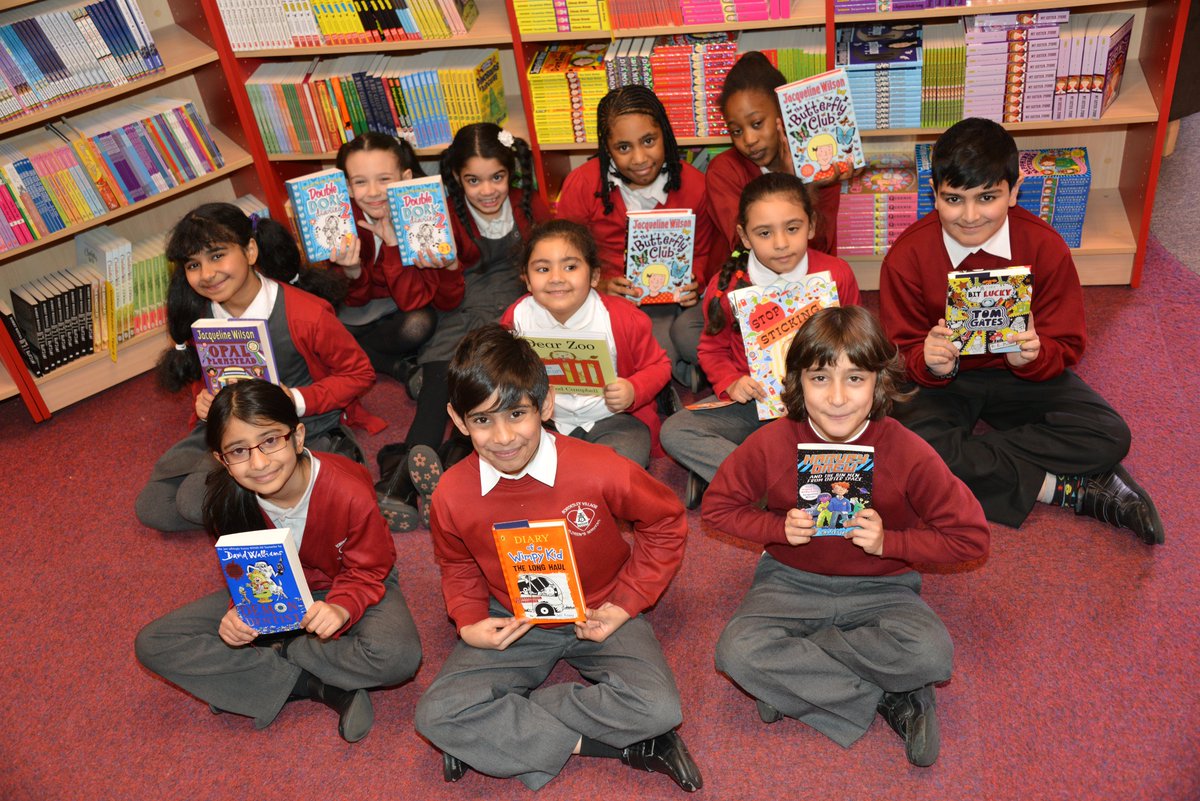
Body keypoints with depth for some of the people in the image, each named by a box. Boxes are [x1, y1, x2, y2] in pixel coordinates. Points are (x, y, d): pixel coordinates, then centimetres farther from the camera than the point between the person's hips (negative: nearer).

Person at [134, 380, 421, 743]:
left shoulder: (350, 492, -31)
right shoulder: (229, 502, -19)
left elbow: (367, 571, -18)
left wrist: (342, 608, -40)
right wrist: (241, 611, -27)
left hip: (349, 590, -3)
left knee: (398, 656, -37)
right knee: (152, 644, -13)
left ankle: (275, 656, -11)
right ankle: (321, 686, -17)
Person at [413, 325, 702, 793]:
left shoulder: (599, 471, -23)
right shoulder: (452, 494, -15)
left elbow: (665, 524, -5)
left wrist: (627, 604, -10)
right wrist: (469, 623, -12)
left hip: (598, 615, -1)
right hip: (511, 622, 2)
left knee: (658, 710, -27)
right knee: (435, 716, -21)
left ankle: (497, 730, -11)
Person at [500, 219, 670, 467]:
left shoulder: (623, 317, -13)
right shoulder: (517, 316, -7)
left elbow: (658, 366, -1)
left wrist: (634, 391, -21)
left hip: (614, 418, -2)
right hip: (546, 420, 3)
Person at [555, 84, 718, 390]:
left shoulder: (693, 184, -3)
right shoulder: (582, 184, -8)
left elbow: (702, 252, 12)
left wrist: (695, 281, -11)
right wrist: (601, 285, -19)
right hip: (616, 300, -2)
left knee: (693, 338, -29)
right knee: (660, 347, -30)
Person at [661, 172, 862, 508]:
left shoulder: (836, 274, -7)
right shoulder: (726, 285, -7)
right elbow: (713, 348, 9)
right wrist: (731, 383, -12)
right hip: (754, 401, 1)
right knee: (674, 432, -20)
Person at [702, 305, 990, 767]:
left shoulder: (908, 454, -17)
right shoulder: (770, 444, -14)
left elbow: (970, 537, -8)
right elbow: (718, 507, 1)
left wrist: (888, 542, -18)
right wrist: (779, 528, -16)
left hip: (881, 587, -1)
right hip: (792, 581, 2)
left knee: (930, 654, -32)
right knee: (738, 652, -28)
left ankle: (794, 675, -14)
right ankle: (888, 699, -15)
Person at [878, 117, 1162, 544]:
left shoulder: (1045, 247, -15)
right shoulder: (906, 258, -17)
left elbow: (1067, 345, -8)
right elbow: (902, 355, -10)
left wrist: (1034, 355, -33)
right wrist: (931, 363, -34)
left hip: (1022, 374, 1)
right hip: (945, 380, -1)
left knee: (1109, 437, -21)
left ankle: (966, 456, -20)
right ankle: (1059, 487, -20)